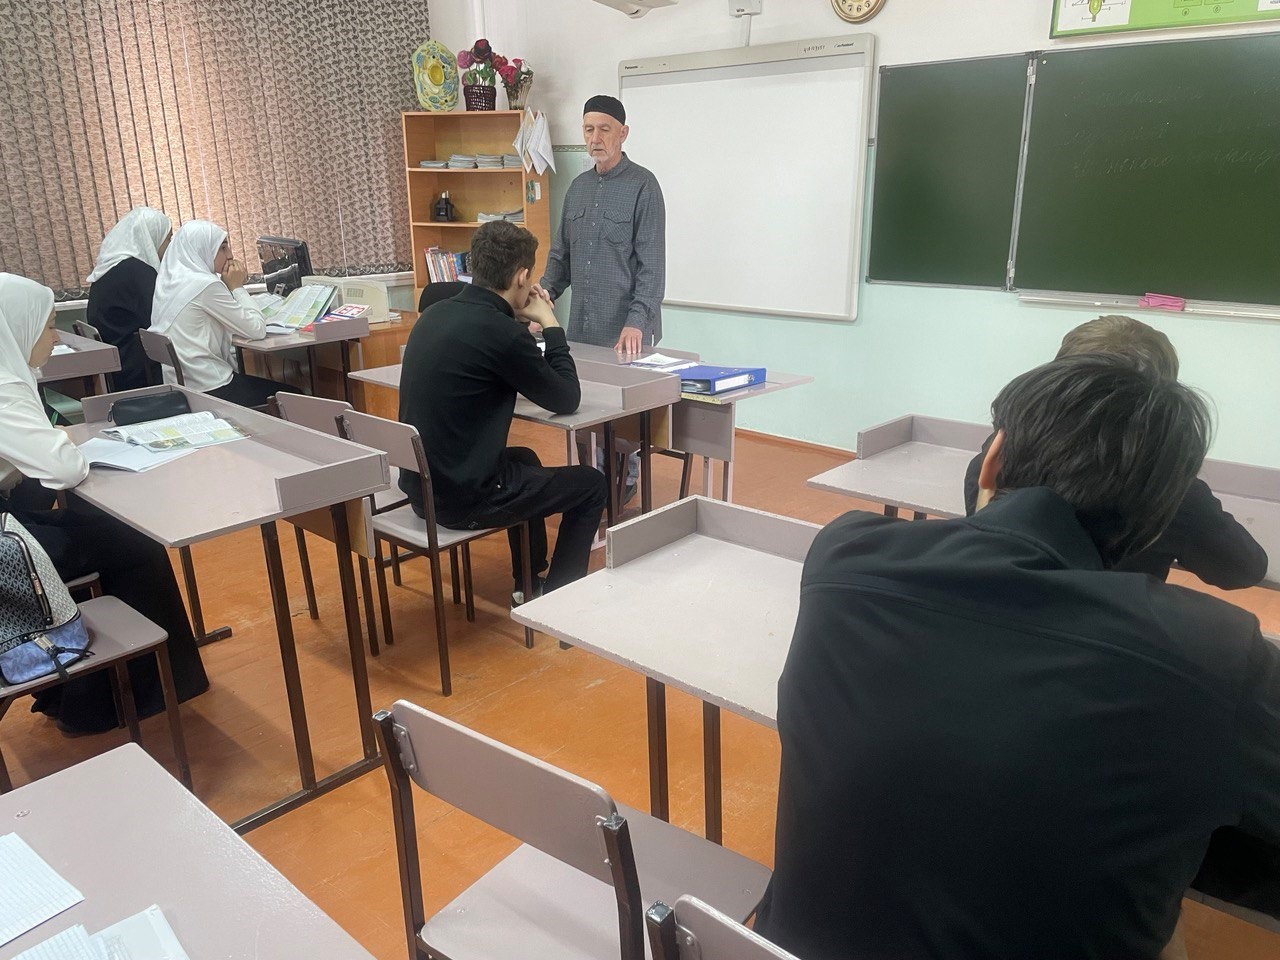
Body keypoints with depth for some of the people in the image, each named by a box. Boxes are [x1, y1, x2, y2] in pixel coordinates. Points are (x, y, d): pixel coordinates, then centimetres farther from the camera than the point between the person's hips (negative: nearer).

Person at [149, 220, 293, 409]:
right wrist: (237, 287, -4)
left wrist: (231, 288, 10)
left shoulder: (169, 280, 10)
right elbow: (257, 330, -13)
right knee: (291, 396, 9)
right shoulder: (206, 285, -17)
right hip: (210, 390, -9)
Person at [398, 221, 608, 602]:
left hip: (420, 485, 9)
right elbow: (566, 400, -8)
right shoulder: (502, 332, -21)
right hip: (463, 498, -8)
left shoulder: (435, 314, 3)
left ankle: (529, 583, 40)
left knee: (525, 460, 34)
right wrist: (549, 324, 1)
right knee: (592, 484, 10)